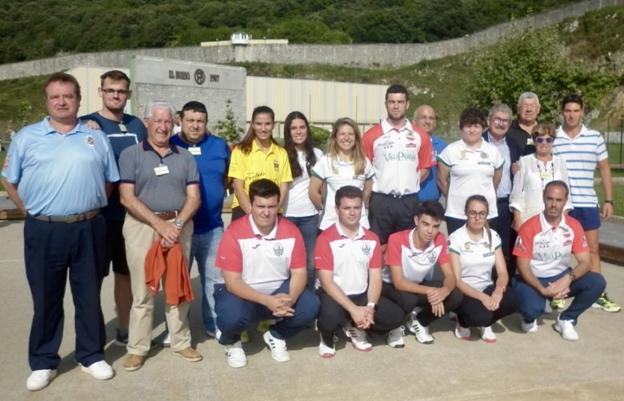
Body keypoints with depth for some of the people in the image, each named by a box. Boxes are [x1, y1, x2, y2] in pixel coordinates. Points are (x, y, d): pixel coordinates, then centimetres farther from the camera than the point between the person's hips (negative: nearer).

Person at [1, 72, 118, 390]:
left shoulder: (96, 138, 8)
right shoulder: (27, 137, 4)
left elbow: (110, 180, 13)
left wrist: (89, 210, 7)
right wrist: (32, 212, 3)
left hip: (88, 229, 1)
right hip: (43, 231, -1)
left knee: (89, 297, 10)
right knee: (46, 299, 9)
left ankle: (91, 355, 26)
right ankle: (43, 362, 23)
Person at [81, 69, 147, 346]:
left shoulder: (137, 126, 8)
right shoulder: (86, 124, -4)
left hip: (131, 214, 4)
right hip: (97, 216, -4)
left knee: (126, 273, 14)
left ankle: (124, 329, 28)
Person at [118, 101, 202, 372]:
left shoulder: (185, 157, 11)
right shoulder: (131, 155, 3)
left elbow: (194, 197, 5)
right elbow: (127, 198, -7)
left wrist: (178, 224, -12)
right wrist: (160, 224, -14)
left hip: (179, 225, 3)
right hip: (142, 226, -2)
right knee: (142, 291, 2)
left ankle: (181, 342, 21)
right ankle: (137, 348, 14)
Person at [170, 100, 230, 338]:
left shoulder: (219, 145, 5)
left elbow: (227, 177, 20)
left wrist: (217, 194, 7)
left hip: (212, 227, 3)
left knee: (215, 279, 10)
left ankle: (214, 325, 24)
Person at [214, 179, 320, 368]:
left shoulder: (291, 231, -9)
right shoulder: (234, 233, -19)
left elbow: (299, 273, -7)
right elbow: (232, 281, -21)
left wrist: (290, 299, -29)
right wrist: (267, 301, -33)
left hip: (280, 291, 3)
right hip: (243, 293, -3)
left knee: (310, 305, -22)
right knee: (231, 316, -34)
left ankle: (276, 335, 9)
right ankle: (231, 342, 6)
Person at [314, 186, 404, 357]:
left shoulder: (372, 239, 2)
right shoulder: (325, 239, -13)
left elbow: (375, 278, 0)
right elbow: (327, 282, -17)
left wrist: (370, 307, -19)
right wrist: (353, 309, -26)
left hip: (362, 294, 5)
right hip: (334, 295, -4)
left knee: (395, 317, -15)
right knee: (330, 316, -37)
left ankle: (355, 327, 13)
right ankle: (326, 338, 2)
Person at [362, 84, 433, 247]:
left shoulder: (420, 136, 6)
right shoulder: (372, 135, -1)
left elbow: (425, 169, 12)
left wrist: (409, 185, 4)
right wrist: (377, 186, -1)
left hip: (409, 201, 2)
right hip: (380, 201, -2)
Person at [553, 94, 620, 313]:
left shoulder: (595, 137, 3)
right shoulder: (552, 138, -1)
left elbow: (604, 169, 8)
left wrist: (608, 200, 5)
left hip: (587, 203, 2)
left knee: (592, 249, 8)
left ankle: (597, 294, 18)